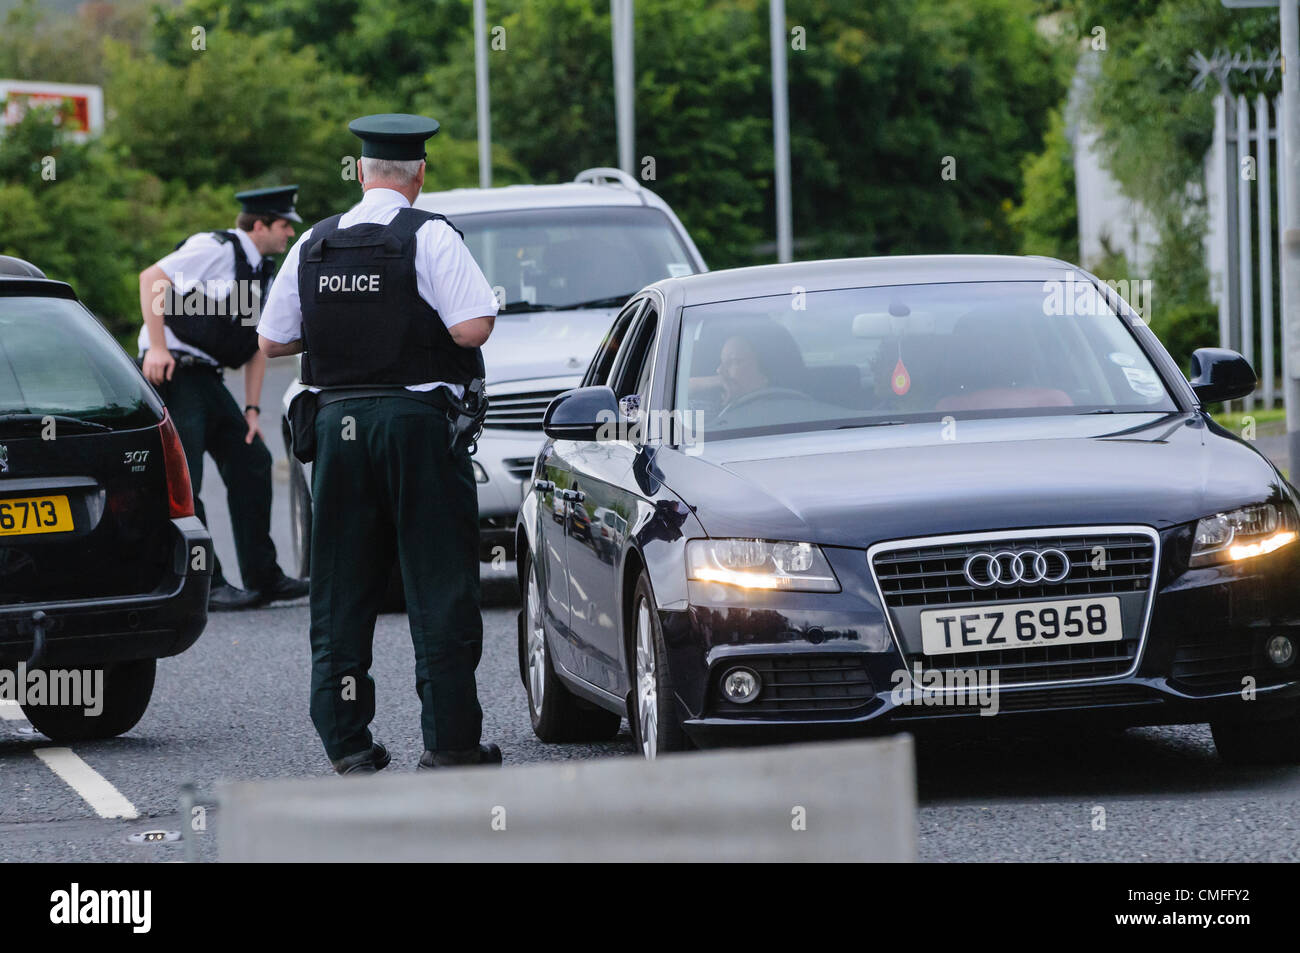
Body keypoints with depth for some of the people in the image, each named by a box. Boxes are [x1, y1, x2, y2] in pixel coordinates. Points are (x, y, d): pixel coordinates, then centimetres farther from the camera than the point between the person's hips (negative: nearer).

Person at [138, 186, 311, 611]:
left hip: (207, 378, 9)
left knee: (252, 463, 8)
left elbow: (257, 345, 20)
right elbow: (152, 278, -19)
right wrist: (157, 348, -24)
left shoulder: (259, 272, 15)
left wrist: (252, 409, 14)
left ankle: (262, 579, 15)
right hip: (173, 372, -9)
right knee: (182, 482, -10)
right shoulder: (217, 249, -12)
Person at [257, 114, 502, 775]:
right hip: (417, 422, -4)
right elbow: (471, 327, -17)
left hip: (337, 423, 4)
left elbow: (271, 341, 11)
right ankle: (448, 740, 0)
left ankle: (346, 742, 8)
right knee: (438, 582, 1)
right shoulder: (430, 237, -7)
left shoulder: (314, 245, 8)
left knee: (341, 588, 9)